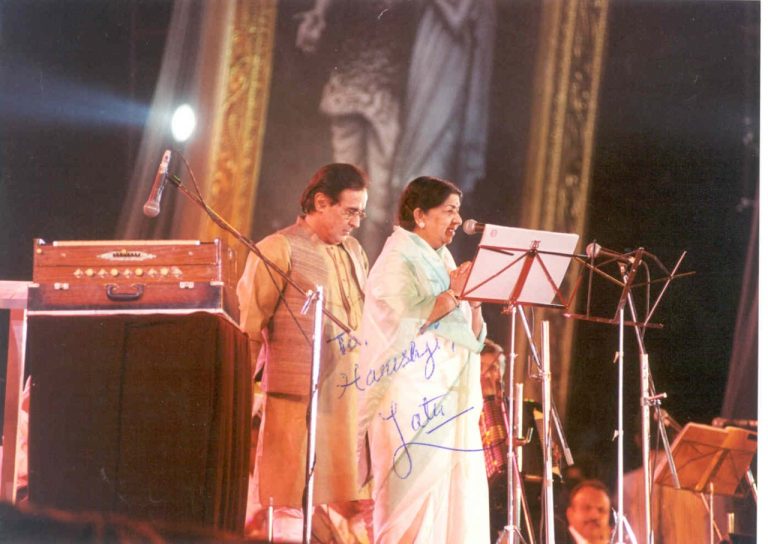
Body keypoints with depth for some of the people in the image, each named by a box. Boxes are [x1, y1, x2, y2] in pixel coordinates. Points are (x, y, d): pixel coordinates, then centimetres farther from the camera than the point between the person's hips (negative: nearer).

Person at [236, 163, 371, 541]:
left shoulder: (354, 253, 17)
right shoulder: (278, 251, -3)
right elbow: (248, 329, -5)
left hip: (350, 401, 6)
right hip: (297, 400, -6)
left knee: (353, 509, 3)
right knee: (286, 509, -4)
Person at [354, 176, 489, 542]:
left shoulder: (441, 260, 18)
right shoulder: (396, 260, -4)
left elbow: (472, 337, 17)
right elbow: (401, 323, -18)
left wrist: (474, 302, -2)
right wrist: (452, 294, -18)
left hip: (449, 402, 8)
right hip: (413, 405, -8)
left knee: (454, 505, 2)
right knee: (413, 506, -11)